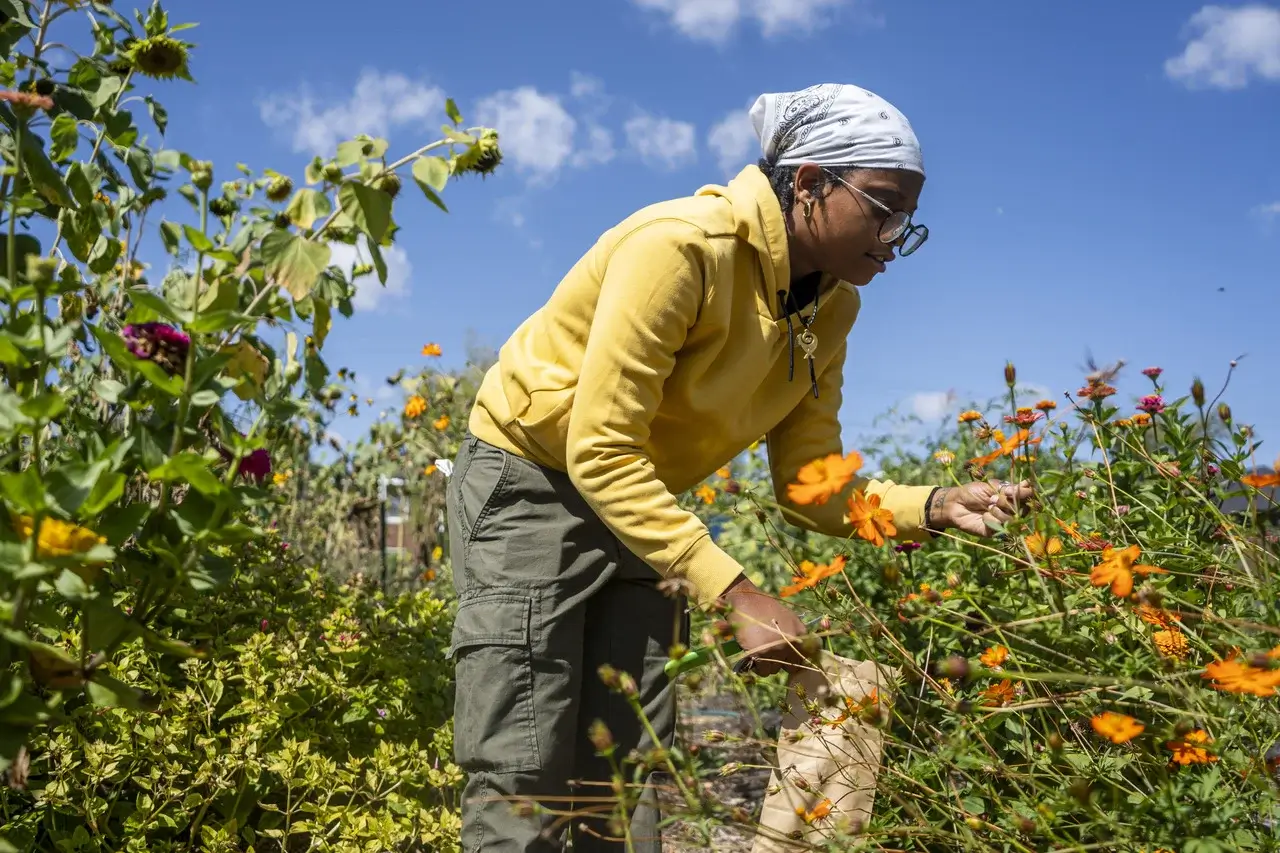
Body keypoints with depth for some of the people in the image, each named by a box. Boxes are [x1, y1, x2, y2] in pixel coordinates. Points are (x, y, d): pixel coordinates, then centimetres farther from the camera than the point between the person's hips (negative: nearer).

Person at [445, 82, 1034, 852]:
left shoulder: (830, 307, -3)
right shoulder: (679, 247, -27)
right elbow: (600, 452, -29)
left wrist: (935, 507, -19)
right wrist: (735, 595, -32)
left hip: (643, 505, 7)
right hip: (531, 484, -7)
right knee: (526, 784, -9)